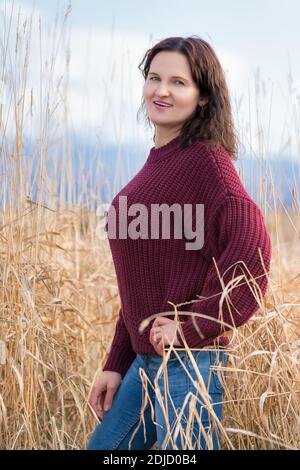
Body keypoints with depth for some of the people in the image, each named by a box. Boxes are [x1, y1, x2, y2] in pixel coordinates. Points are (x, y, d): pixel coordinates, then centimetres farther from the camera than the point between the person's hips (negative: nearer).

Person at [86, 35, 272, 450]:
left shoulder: (206, 159, -12)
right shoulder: (159, 162, 12)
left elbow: (251, 252, -26)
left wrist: (191, 327, -21)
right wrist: (116, 365, 14)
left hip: (187, 361, -9)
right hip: (145, 359, 9)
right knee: (103, 446, 19)